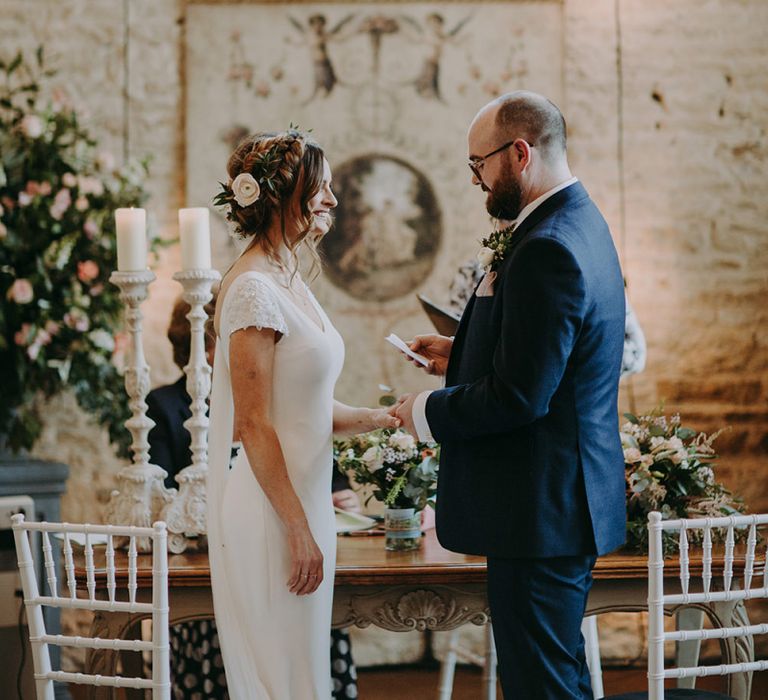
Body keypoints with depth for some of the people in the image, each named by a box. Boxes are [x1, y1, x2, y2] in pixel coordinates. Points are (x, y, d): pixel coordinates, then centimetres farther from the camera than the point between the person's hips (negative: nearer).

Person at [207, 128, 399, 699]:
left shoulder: (288, 282, 13)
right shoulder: (253, 289, -16)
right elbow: (254, 424, -19)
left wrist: (387, 417, 8)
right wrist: (298, 529, -19)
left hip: (301, 502, 9)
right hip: (271, 515, -9)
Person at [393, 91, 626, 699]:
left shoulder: (548, 250, -23)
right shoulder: (579, 223, 11)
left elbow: (519, 395, -25)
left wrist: (427, 413, -11)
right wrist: (462, 353, 14)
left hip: (541, 507, -11)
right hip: (570, 497, 11)